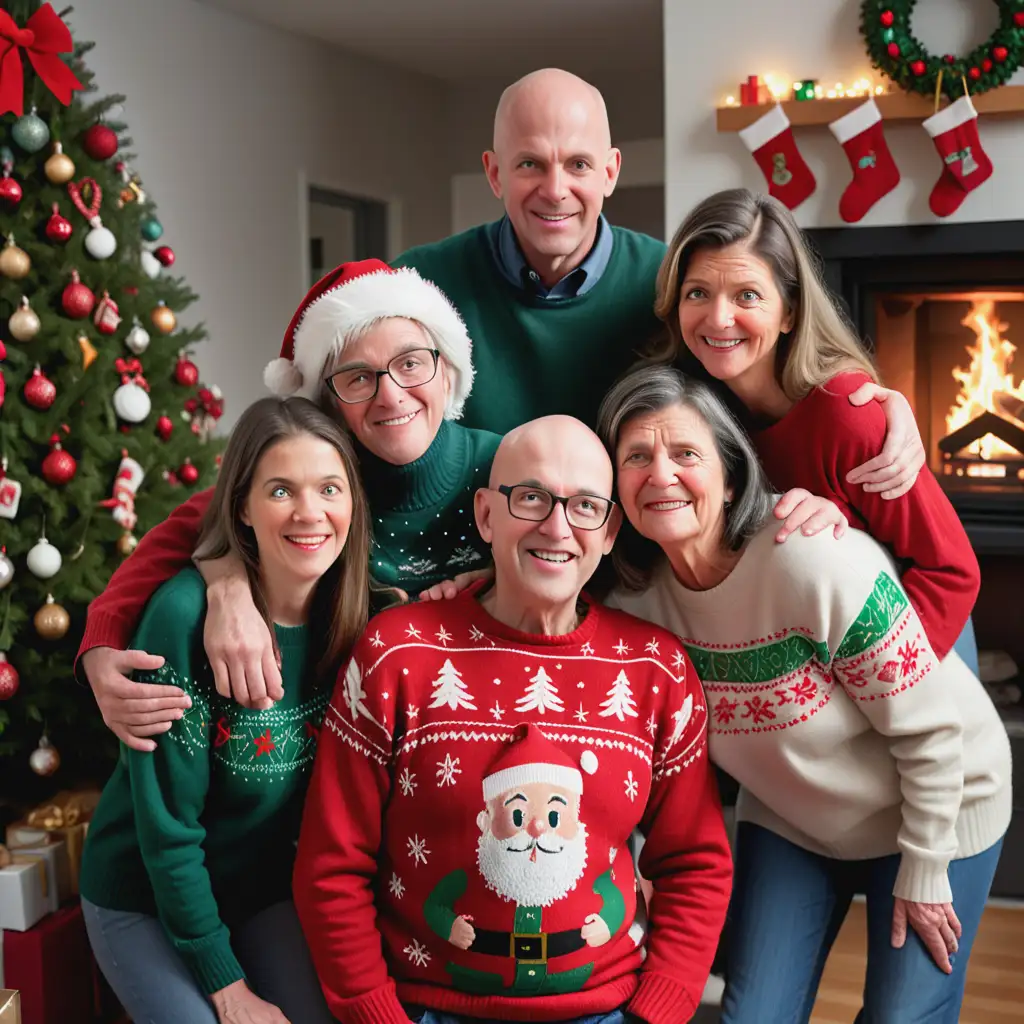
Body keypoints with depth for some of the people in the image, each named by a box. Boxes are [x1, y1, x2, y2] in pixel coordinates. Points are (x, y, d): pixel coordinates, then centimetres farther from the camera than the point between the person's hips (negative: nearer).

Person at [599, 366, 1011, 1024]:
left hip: (938, 809, -4)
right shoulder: (639, 588, -16)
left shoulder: (816, 561, -34)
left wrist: (923, 872, -14)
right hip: (787, 820, 5)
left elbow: (932, 729, -23)